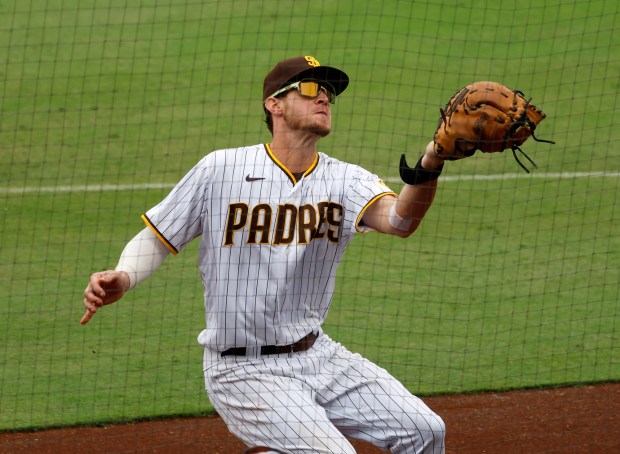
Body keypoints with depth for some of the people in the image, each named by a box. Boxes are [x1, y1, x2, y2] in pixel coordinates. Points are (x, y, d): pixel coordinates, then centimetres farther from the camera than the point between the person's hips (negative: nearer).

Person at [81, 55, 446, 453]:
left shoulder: (344, 180, -1)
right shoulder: (221, 169, -7)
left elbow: (399, 220, -22)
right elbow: (157, 240, 0)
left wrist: (428, 169, -43)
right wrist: (122, 278, -22)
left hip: (318, 356, 5)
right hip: (246, 372, -5)